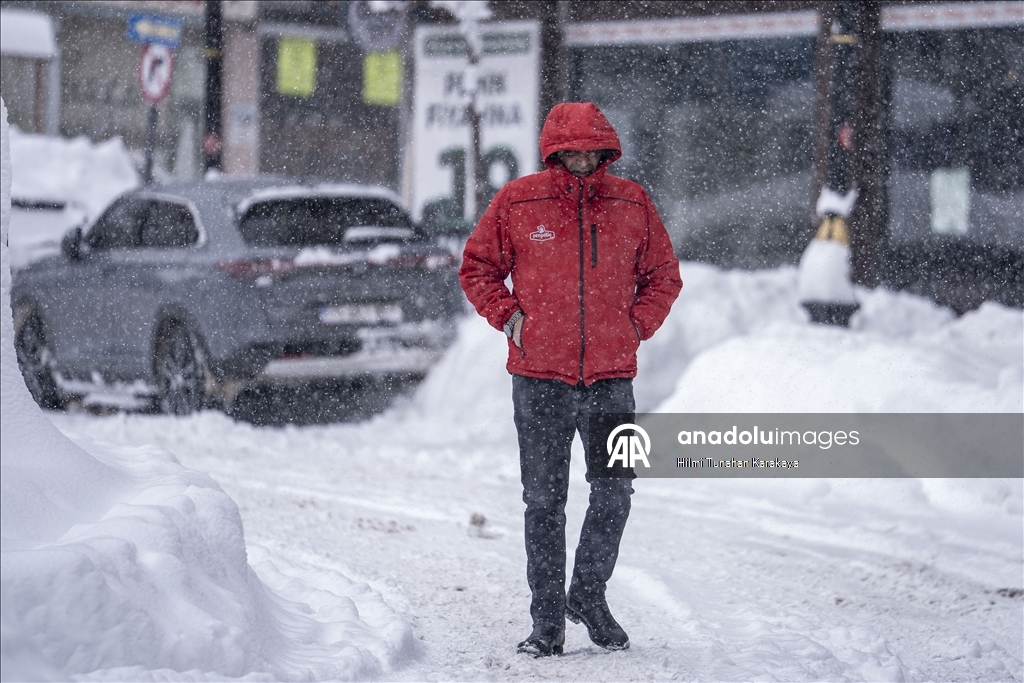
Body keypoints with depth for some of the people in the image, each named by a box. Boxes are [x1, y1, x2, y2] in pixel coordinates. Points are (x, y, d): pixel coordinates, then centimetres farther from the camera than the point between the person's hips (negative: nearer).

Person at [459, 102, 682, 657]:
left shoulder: (632, 204, 4)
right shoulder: (517, 202, -1)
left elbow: (662, 274, 15)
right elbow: (477, 268, 9)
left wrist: (636, 325, 3)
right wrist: (509, 316, -2)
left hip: (611, 377, 2)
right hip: (540, 377, -2)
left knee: (614, 495, 4)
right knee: (544, 501, 3)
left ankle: (589, 595, 25)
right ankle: (547, 620, 10)